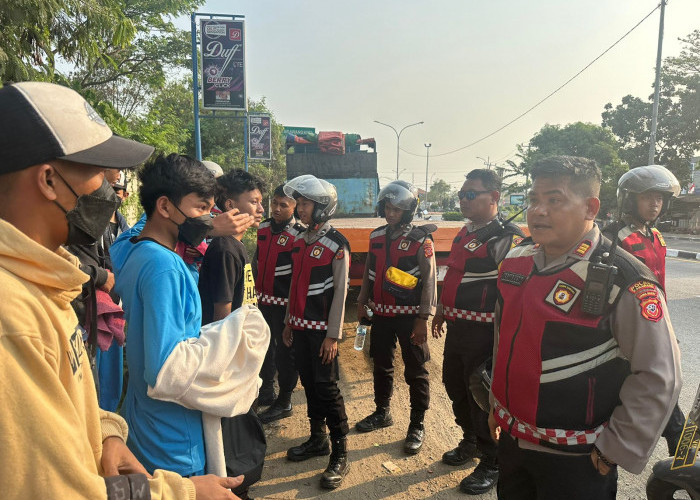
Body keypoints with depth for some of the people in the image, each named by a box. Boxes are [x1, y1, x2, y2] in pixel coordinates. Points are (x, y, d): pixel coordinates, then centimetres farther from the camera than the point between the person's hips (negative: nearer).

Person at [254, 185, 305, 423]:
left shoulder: (298, 235, -15)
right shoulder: (264, 228, 6)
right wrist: (258, 285, 16)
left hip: (285, 302, -7)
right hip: (264, 299, 7)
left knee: (285, 350, 4)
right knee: (265, 344, 22)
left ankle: (284, 403, 18)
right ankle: (266, 388, 42)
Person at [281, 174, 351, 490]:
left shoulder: (336, 244, -12)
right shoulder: (300, 241, 10)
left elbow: (340, 292, -14)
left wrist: (333, 335, -15)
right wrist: (288, 322, 15)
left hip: (322, 329, -7)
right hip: (300, 326, 7)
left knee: (327, 388, -3)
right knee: (309, 384, 15)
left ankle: (340, 454, 9)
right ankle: (317, 439, 31)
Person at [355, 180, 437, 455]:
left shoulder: (420, 240, -11)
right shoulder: (377, 237, 6)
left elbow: (429, 281, -12)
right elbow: (368, 273, 14)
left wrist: (423, 319, -15)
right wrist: (362, 303, 14)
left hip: (409, 316, -5)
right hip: (381, 314, 6)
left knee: (415, 371, 5)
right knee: (381, 366, 18)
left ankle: (417, 425, 19)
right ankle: (382, 412, 36)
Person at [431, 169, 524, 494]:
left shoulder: (508, 237, -17)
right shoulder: (465, 232, 11)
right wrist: (442, 310, 23)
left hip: (483, 331, -9)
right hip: (456, 327, 9)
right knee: (454, 385, 21)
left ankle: (492, 464, 26)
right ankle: (470, 442, 44)